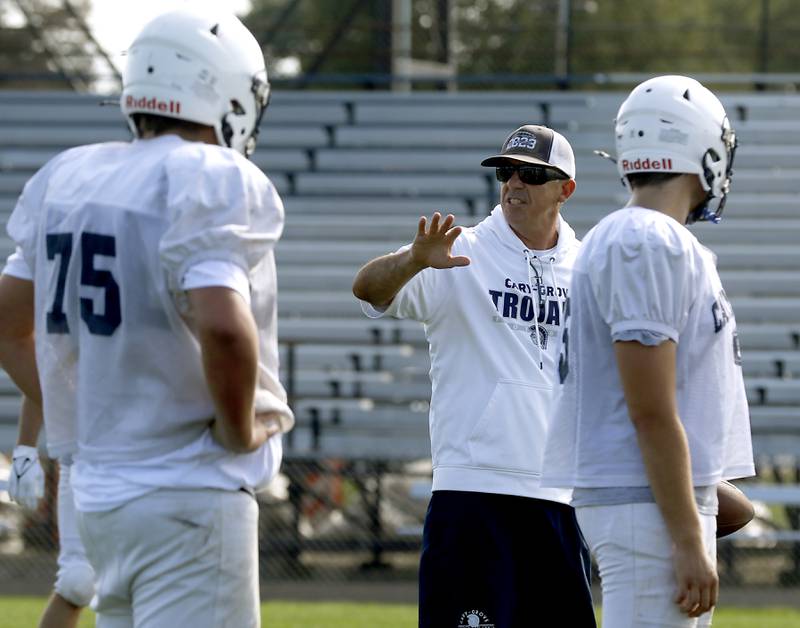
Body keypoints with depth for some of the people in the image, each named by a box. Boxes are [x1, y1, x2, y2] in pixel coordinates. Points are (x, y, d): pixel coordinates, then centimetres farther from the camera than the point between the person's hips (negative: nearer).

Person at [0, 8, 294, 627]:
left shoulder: (66, 180, 10)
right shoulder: (212, 183, -14)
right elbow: (223, 327, -29)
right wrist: (240, 432, -13)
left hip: (99, 487, 8)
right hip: (189, 492, -8)